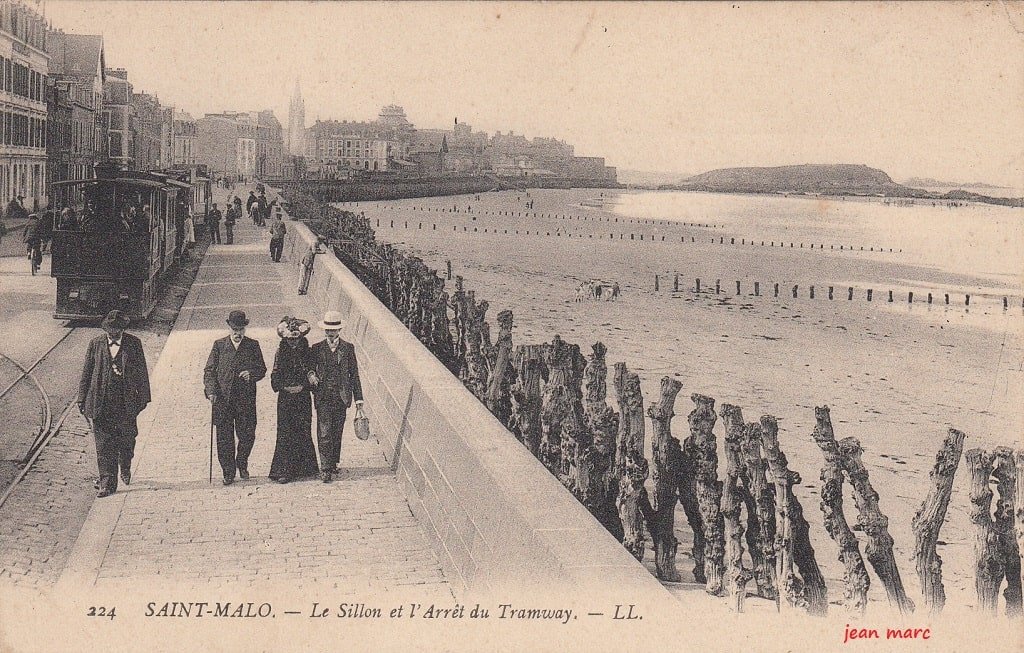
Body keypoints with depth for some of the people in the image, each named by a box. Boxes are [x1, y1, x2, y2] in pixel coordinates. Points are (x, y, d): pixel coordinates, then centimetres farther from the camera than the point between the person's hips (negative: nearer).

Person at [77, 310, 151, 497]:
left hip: (126, 403, 0)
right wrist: (82, 399, 5)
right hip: (101, 403, 0)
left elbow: (142, 372, 4)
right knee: (104, 445, -2)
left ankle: (125, 468, 40)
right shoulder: (95, 344, 3)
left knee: (126, 440, 11)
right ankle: (107, 484, 3)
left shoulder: (134, 344, 0)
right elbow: (86, 373, 7)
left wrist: (143, 397, 3)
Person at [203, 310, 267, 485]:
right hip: (222, 398, 0)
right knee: (224, 437, 1)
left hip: (246, 399, 0)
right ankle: (228, 472, 12)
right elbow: (209, 370, 4)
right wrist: (211, 391, -10)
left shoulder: (253, 346, 8)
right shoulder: (219, 345, 6)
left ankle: (242, 464, 28)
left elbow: (262, 369, 10)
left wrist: (251, 374, -12)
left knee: (247, 435, 1)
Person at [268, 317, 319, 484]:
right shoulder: (281, 352, -1)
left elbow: (311, 374, 2)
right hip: (285, 398, -1)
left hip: (303, 397, 1)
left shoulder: (307, 352, 0)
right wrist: (285, 387, -14)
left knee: (304, 432, 3)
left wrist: (302, 386, -13)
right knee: (285, 432, -3)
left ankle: (304, 468, 14)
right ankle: (283, 471, -1)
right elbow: (275, 376, 1)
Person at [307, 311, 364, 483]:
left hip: (341, 397, 1)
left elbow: (354, 374, 7)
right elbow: (310, 367, 9)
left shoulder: (348, 348, 5)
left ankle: (333, 464, 23)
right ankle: (326, 469, -7)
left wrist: (358, 397, 3)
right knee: (324, 433, -7)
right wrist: (311, 375, -16)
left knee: (337, 433, 9)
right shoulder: (317, 348, 3)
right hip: (323, 397, -1)